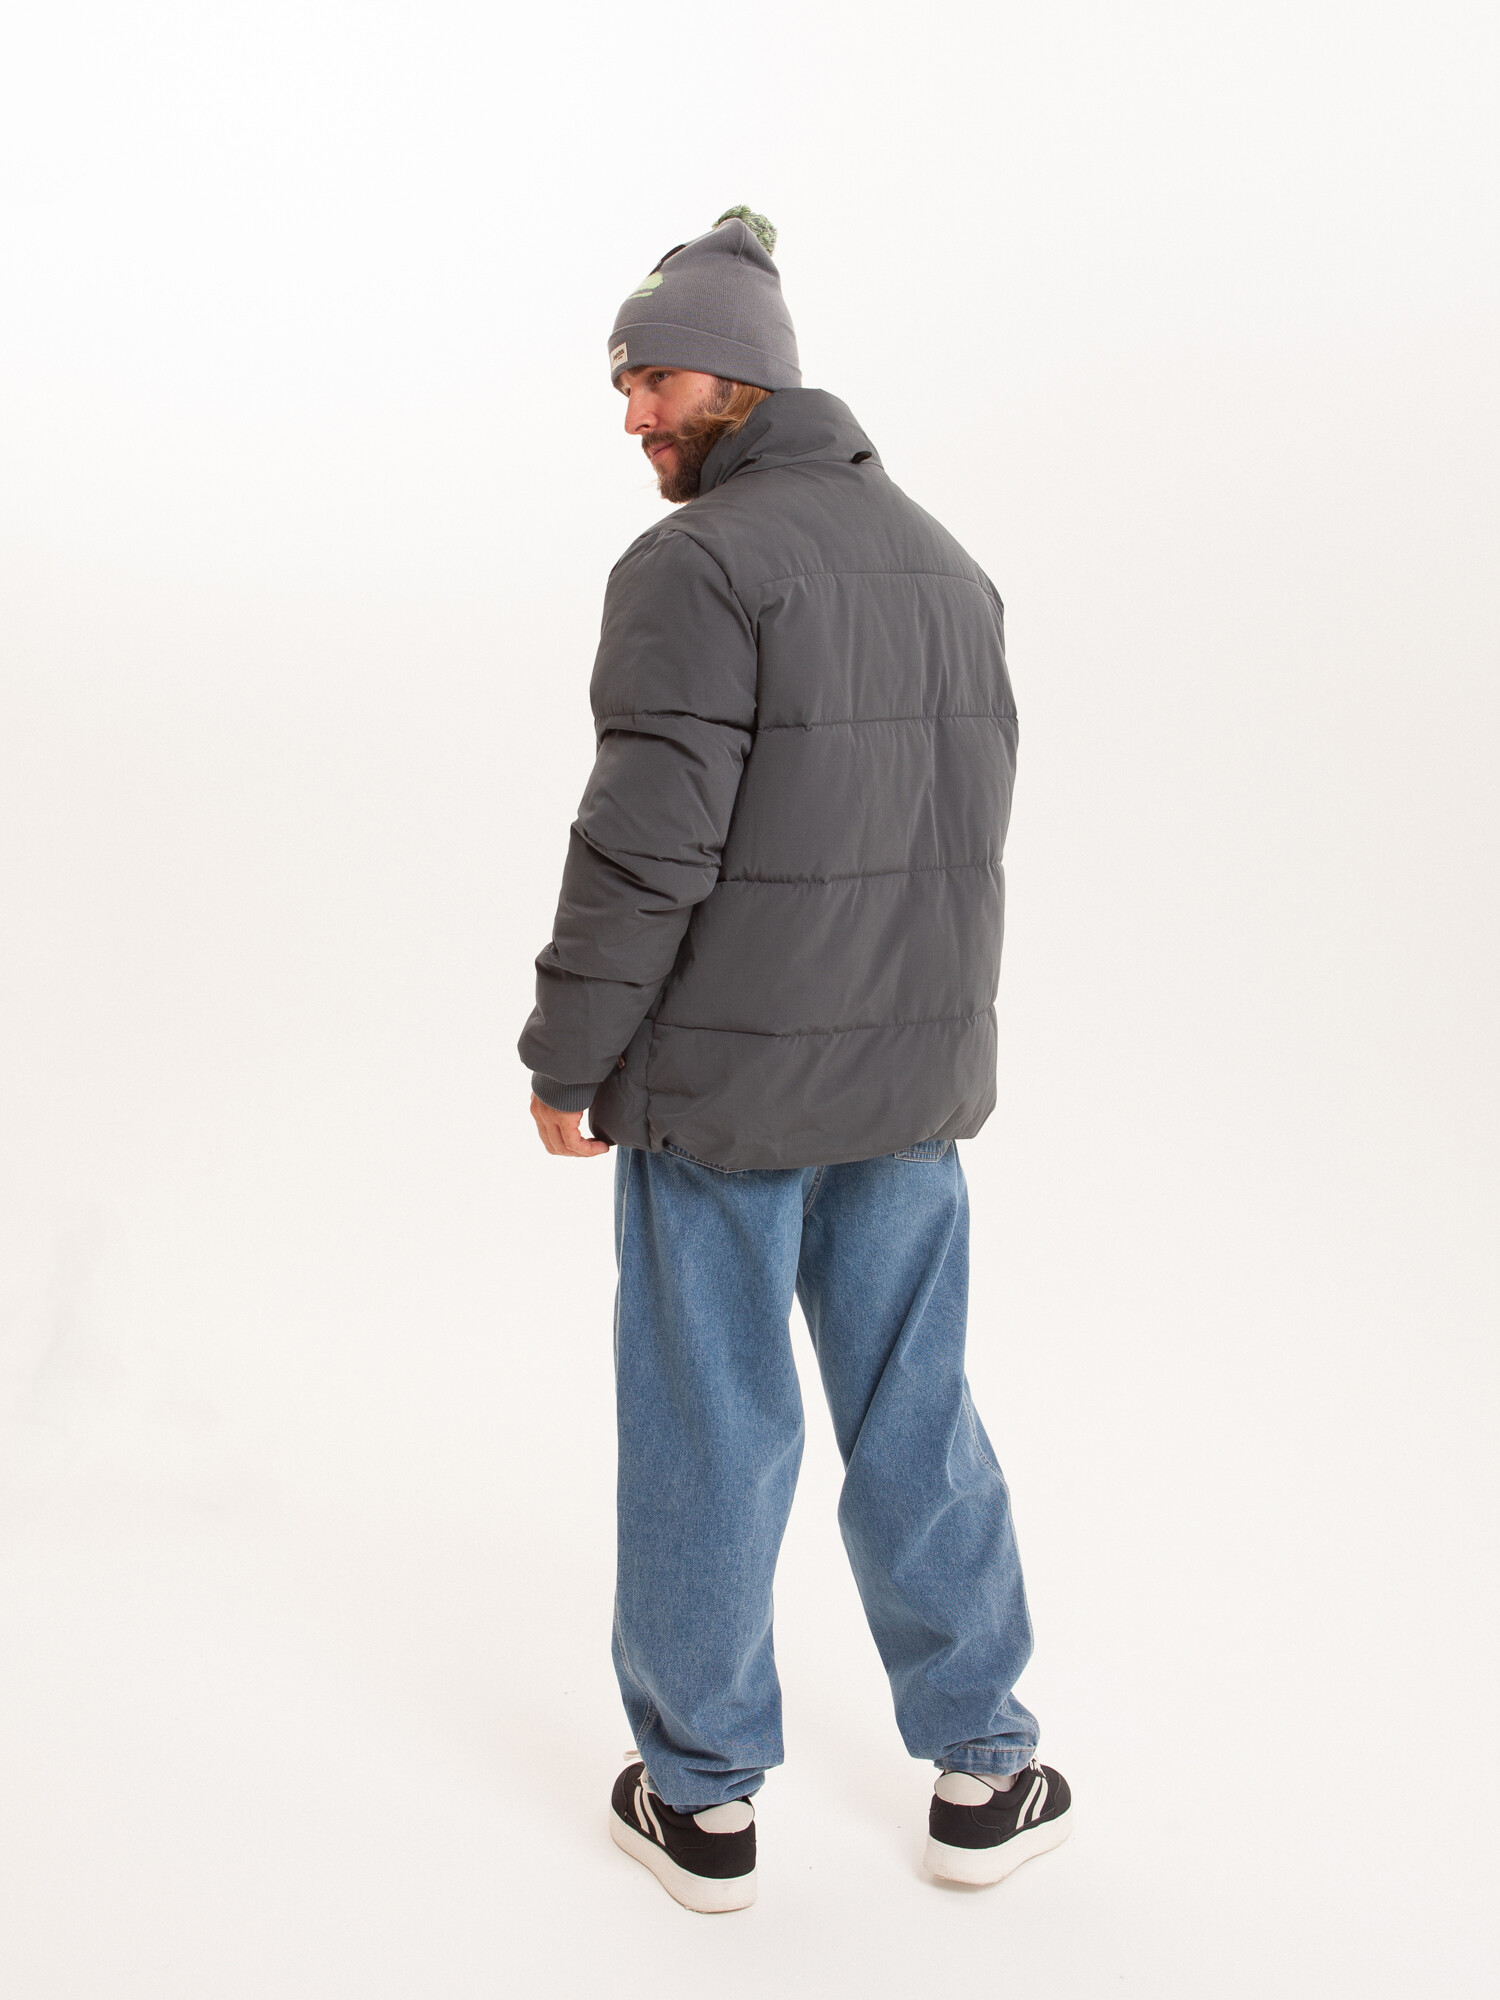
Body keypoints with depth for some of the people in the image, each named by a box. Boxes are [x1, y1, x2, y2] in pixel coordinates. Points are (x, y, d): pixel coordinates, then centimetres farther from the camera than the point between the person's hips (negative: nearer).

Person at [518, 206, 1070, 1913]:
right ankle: (982, 1771, 27)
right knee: (914, 1413, 17)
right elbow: (969, 826, 14)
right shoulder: (944, 563, 10)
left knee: (708, 1431, 7)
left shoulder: (692, 567, -14)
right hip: (907, 1072, 7)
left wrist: (565, 1058, -9)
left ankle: (698, 1797, 22)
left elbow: (644, 846, -20)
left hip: (717, 1081, -6)